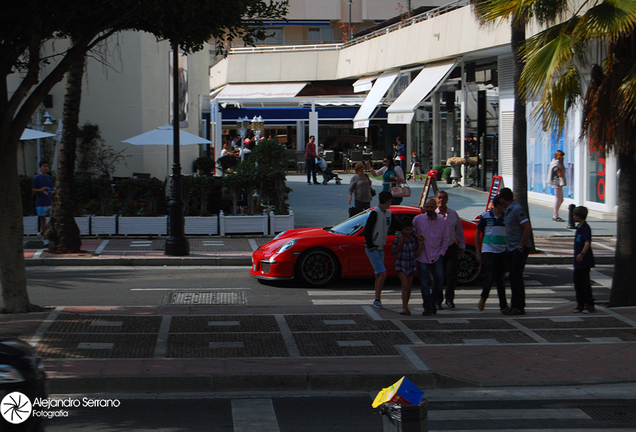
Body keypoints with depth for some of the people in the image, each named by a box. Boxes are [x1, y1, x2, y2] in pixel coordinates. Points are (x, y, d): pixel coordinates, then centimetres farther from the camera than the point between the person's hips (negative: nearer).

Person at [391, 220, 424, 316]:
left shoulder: (414, 238, -2)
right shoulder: (397, 239, -11)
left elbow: (417, 254, -1)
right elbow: (392, 253, -6)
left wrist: (420, 244, -15)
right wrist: (398, 246, -23)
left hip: (411, 266, 4)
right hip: (400, 266, -4)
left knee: (409, 288, 9)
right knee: (405, 285, -19)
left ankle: (406, 307, 26)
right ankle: (405, 308, -22)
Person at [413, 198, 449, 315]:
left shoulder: (442, 221, 4)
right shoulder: (418, 219, -1)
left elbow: (445, 239, 11)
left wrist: (441, 253, 3)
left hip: (436, 256, 2)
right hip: (422, 256, -2)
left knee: (439, 280, -2)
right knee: (425, 283, -3)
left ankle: (433, 301, 22)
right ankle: (428, 307, 7)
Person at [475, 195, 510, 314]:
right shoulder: (485, 216, 0)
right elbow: (477, 234, 6)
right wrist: (478, 253, 2)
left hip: (502, 252, 3)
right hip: (488, 251, -3)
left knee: (501, 279, 4)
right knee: (490, 277, -10)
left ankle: (503, 306, 5)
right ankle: (483, 297, 17)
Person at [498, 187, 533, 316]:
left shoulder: (517, 210, -16)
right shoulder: (508, 210, 15)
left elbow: (527, 228, -22)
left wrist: (521, 246, -19)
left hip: (520, 249, -10)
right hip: (512, 248, 10)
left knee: (516, 276, -9)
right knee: (513, 277, 11)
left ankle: (520, 307, -6)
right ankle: (514, 305, 18)